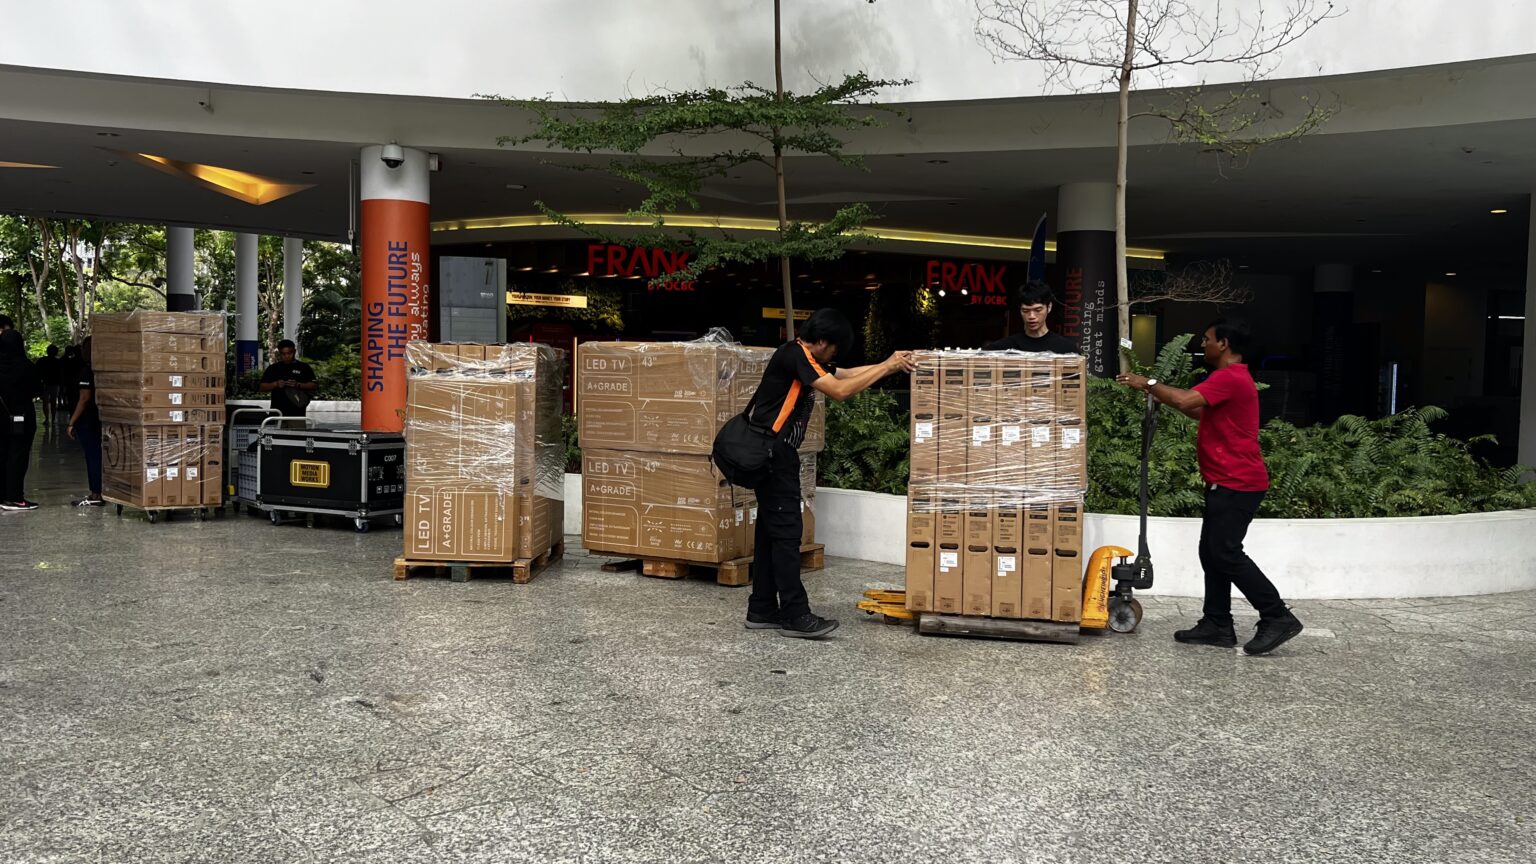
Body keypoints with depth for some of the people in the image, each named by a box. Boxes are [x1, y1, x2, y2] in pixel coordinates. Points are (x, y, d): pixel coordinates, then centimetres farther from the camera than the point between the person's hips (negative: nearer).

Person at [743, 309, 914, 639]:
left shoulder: (805, 357, 16)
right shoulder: (794, 355, -15)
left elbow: (847, 374, 21)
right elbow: (840, 390, -22)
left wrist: (888, 364, 10)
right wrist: (886, 368, -15)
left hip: (777, 453, 11)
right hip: (771, 451, -11)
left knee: (771, 530, 11)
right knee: (786, 531, -8)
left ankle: (762, 611, 16)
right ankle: (795, 615, -5)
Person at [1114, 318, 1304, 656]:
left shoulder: (1229, 378, -16)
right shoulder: (1233, 378, 20)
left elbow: (1185, 402, -28)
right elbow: (1204, 413, 29)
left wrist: (1148, 384, -13)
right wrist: (1159, 391, 21)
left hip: (1236, 484, -11)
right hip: (1228, 483, 11)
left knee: (1225, 553, -11)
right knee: (1211, 552, 10)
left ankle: (1278, 618, -5)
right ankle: (1217, 625, 13)